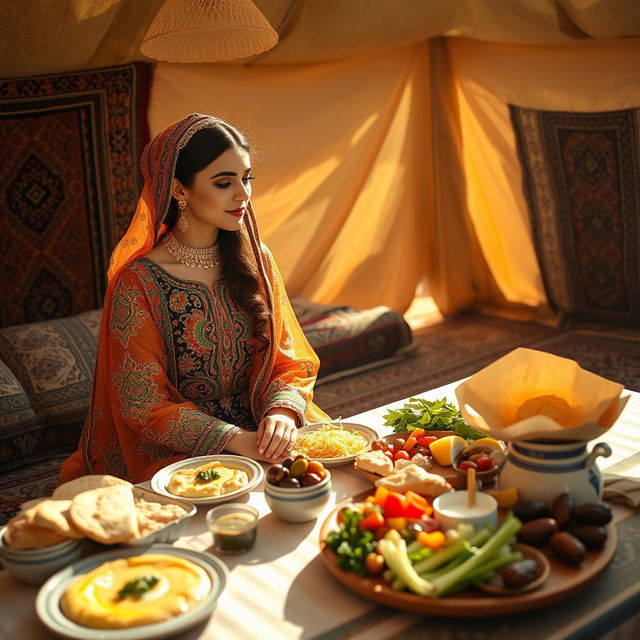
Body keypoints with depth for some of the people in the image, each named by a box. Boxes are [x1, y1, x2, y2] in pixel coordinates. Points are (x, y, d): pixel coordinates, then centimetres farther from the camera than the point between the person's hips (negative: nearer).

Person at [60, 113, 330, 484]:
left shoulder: (256, 260, 5)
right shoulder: (138, 283, -10)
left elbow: (290, 360, 6)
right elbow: (143, 404, -10)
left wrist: (283, 413, -17)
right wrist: (234, 440, -23)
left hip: (260, 430, 5)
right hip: (176, 452, -5)